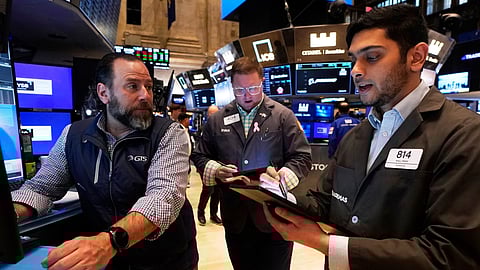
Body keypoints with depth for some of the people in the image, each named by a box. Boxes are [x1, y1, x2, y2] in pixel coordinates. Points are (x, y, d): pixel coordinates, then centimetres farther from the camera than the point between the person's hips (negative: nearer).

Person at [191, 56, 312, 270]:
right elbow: (199, 156, 11)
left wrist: (282, 177, -21)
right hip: (235, 218, 3)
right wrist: (216, 170, -9)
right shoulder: (217, 120, 6)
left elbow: (302, 157, -3)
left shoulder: (284, 116, -2)